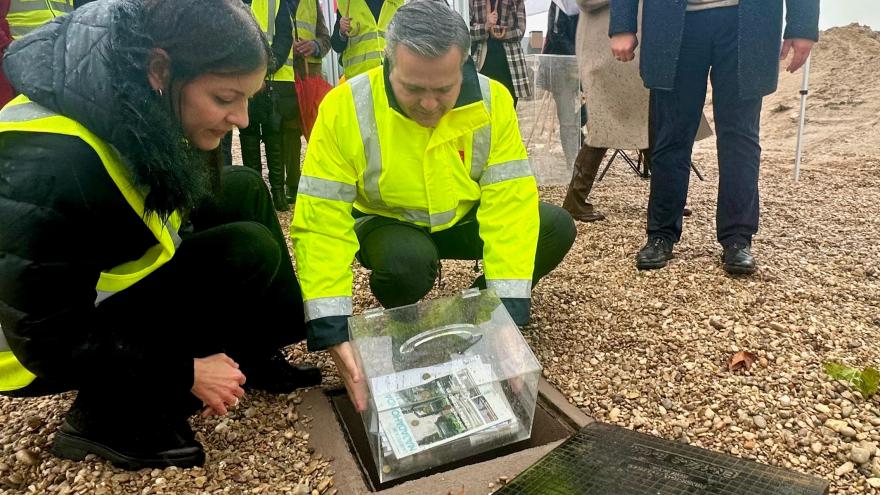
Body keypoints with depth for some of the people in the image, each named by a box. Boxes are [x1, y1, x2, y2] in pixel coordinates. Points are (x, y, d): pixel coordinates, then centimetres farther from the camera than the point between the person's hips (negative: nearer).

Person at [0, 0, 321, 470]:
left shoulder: (141, 110, -12)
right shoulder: (49, 166, -35)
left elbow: (170, 220, 3)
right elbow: (48, 339, -27)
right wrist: (186, 373, -19)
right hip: (43, 355, -7)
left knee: (242, 191, -2)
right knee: (249, 252, -21)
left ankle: (253, 356, 8)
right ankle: (112, 414, -7)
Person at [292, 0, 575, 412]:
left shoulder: (492, 100, -20)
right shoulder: (346, 107, -27)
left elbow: (510, 203, -23)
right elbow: (323, 220, -28)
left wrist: (508, 312, -31)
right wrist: (333, 334, -37)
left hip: (462, 221, 3)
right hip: (389, 225, -2)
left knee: (556, 227, -17)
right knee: (405, 259, -37)